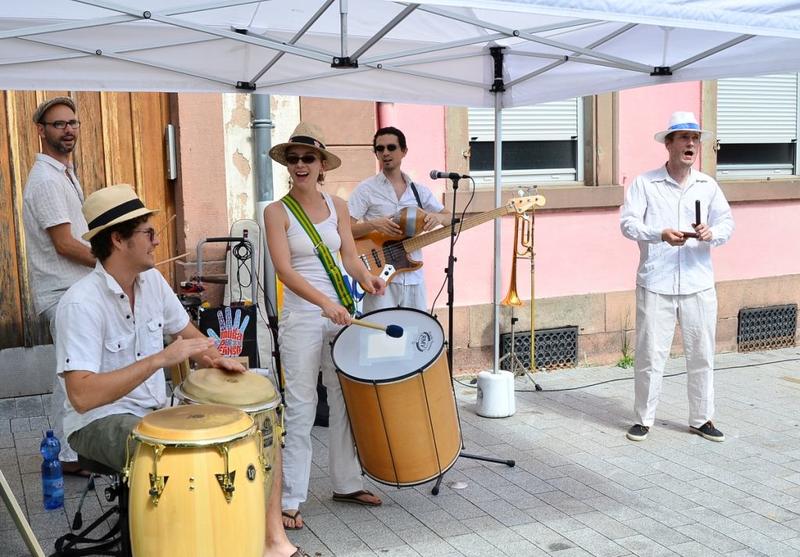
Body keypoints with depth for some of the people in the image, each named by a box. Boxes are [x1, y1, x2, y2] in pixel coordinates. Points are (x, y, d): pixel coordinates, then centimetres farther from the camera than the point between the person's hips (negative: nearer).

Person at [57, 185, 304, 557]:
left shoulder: (152, 280, 2)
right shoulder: (81, 303, -22)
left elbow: (188, 334, 16)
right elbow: (82, 396, -31)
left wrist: (216, 359, -7)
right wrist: (160, 359, -34)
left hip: (158, 412, 8)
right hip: (99, 423, -8)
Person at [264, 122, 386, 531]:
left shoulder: (338, 207, 8)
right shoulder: (277, 212, -4)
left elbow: (349, 256, 7)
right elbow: (284, 269, -14)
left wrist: (366, 278, -16)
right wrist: (326, 303, -27)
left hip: (342, 313, 4)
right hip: (301, 318, -4)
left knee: (346, 401, 10)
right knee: (301, 409, -3)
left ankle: (346, 484, 24)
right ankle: (289, 499, 6)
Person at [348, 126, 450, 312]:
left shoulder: (419, 190, 11)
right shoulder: (366, 189, -1)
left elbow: (449, 217, 14)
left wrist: (438, 217, -8)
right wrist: (374, 224, -24)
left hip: (414, 278, 5)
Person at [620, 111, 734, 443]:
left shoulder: (707, 186, 10)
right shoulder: (644, 183, -1)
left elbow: (726, 222, 9)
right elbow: (628, 223, -8)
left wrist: (712, 234, -14)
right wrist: (660, 235, -25)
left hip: (698, 285, 3)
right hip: (656, 285, -3)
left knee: (701, 354, 10)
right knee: (650, 354, 2)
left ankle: (701, 419, 25)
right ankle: (643, 419, 17)